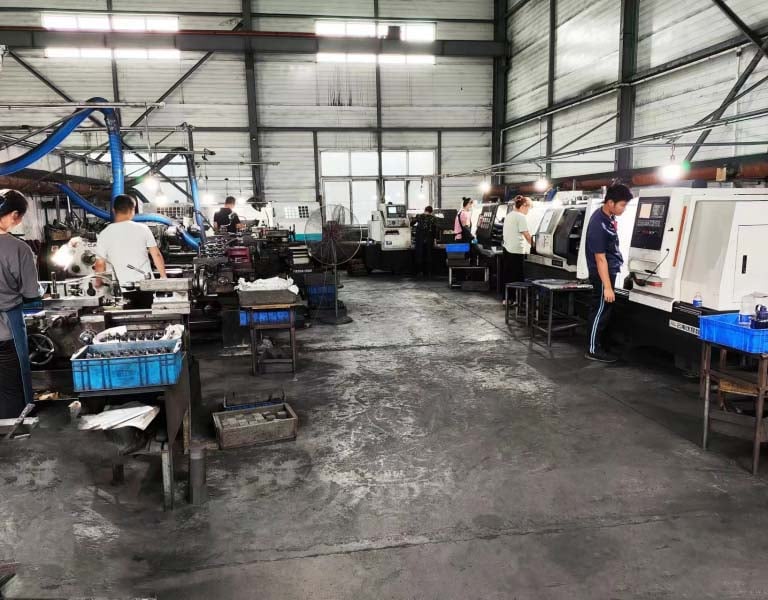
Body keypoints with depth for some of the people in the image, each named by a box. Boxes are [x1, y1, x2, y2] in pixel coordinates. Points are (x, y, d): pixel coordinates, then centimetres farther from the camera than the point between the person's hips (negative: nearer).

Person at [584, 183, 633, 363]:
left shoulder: (609, 216, 2)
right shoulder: (598, 225, -27)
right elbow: (600, 258, -26)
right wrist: (607, 287, -26)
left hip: (610, 270, 10)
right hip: (602, 274, -10)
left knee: (605, 310, 16)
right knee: (601, 311, -3)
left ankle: (600, 345, 26)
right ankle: (594, 350, 5)